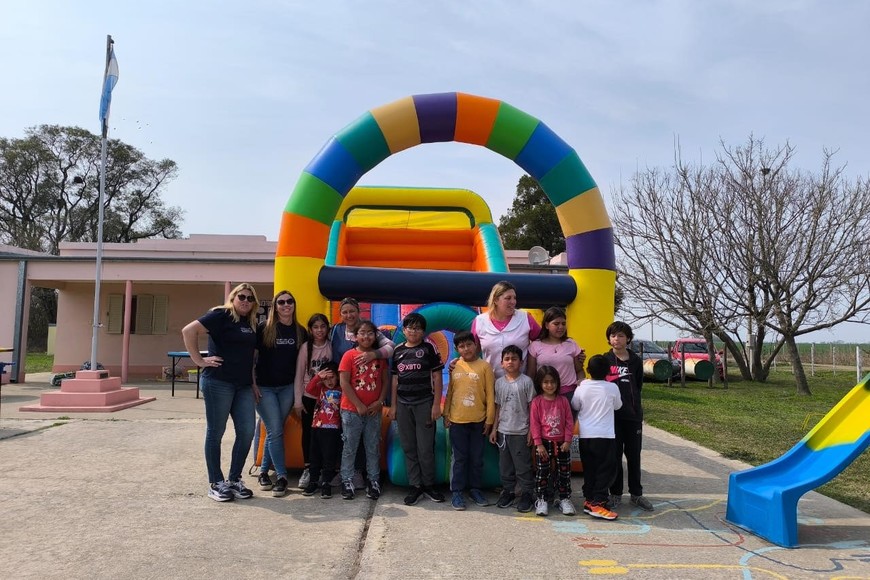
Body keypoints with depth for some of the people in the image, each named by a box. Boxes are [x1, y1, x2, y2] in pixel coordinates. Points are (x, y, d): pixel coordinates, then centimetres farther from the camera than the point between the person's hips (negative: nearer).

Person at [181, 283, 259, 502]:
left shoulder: (252, 324, 15)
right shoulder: (222, 315, -6)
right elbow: (188, 331, -15)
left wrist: (253, 383, 15)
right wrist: (199, 360, -14)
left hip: (243, 386, 7)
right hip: (218, 382, -7)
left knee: (247, 431, 3)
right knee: (215, 432, 4)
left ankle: (234, 480, 18)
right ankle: (216, 484, 15)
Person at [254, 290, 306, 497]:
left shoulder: (300, 331, 4)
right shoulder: (263, 328, -6)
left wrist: (300, 385, 0)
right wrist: (252, 383, -10)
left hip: (287, 388, 3)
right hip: (264, 387, -3)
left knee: (274, 431, 9)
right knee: (275, 431, -7)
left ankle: (264, 472, 24)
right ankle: (281, 476, 2)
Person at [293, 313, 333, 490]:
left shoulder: (331, 347, -3)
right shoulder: (306, 347, -5)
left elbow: (335, 370, 0)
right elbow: (299, 375, -3)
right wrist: (298, 401, -5)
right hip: (308, 396, 0)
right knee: (307, 432, 6)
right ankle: (307, 469, 17)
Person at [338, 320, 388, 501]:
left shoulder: (380, 356, 5)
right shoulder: (349, 355, -5)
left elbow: (385, 381, 6)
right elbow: (344, 383, -10)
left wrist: (379, 402, -7)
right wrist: (359, 405, -12)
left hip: (374, 410, 3)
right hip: (352, 410, -3)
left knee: (373, 448, 10)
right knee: (350, 447, 5)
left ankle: (374, 481, 20)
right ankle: (347, 482, 16)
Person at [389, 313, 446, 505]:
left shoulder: (429, 349, -1)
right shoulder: (398, 351, 8)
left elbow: (437, 378, -3)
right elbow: (395, 380, 12)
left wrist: (436, 404, -8)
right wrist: (393, 405, 8)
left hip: (424, 403, -3)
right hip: (403, 404, 4)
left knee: (425, 448, 0)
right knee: (408, 447, 7)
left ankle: (429, 485, 16)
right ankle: (415, 486, 17)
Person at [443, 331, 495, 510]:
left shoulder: (484, 366, -5)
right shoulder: (454, 366, 2)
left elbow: (490, 395, -3)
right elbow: (450, 392, 8)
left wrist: (489, 419, -4)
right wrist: (446, 414, 5)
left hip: (478, 421, -1)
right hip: (457, 420, 1)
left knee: (477, 458, 11)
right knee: (459, 458, 7)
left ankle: (475, 489, 25)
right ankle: (457, 492, 15)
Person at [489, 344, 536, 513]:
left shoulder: (526, 381, -7)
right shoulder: (499, 382, 4)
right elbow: (498, 407, 9)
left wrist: (531, 430, -7)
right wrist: (494, 429, 7)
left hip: (521, 432, -4)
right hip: (503, 431, 4)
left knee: (523, 465, 3)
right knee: (505, 465, 13)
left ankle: (526, 494, 15)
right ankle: (508, 491, 27)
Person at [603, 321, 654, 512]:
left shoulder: (636, 361, 6)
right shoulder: (605, 360, 0)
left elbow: (638, 387, 12)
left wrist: (637, 409, 7)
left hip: (633, 415, 2)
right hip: (612, 415, -2)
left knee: (634, 454, 9)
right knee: (614, 455, 5)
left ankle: (636, 493, 20)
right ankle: (615, 493, 15)